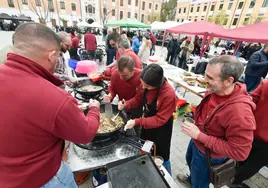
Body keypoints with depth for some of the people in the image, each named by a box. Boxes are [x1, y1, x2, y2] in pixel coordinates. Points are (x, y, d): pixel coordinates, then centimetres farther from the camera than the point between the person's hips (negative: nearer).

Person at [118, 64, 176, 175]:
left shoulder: (169, 95, -34)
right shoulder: (147, 86, -15)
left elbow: (160, 119, -28)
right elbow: (139, 99, -1)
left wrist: (137, 122, -32)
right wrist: (126, 105, -20)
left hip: (161, 129, -6)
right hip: (147, 124, 7)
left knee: (161, 157, 17)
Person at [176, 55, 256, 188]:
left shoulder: (240, 113, -40)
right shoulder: (215, 90, -16)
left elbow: (239, 152, -30)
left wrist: (200, 136, -33)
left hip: (208, 155, -7)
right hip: (197, 141, 8)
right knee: (190, 161, 36)